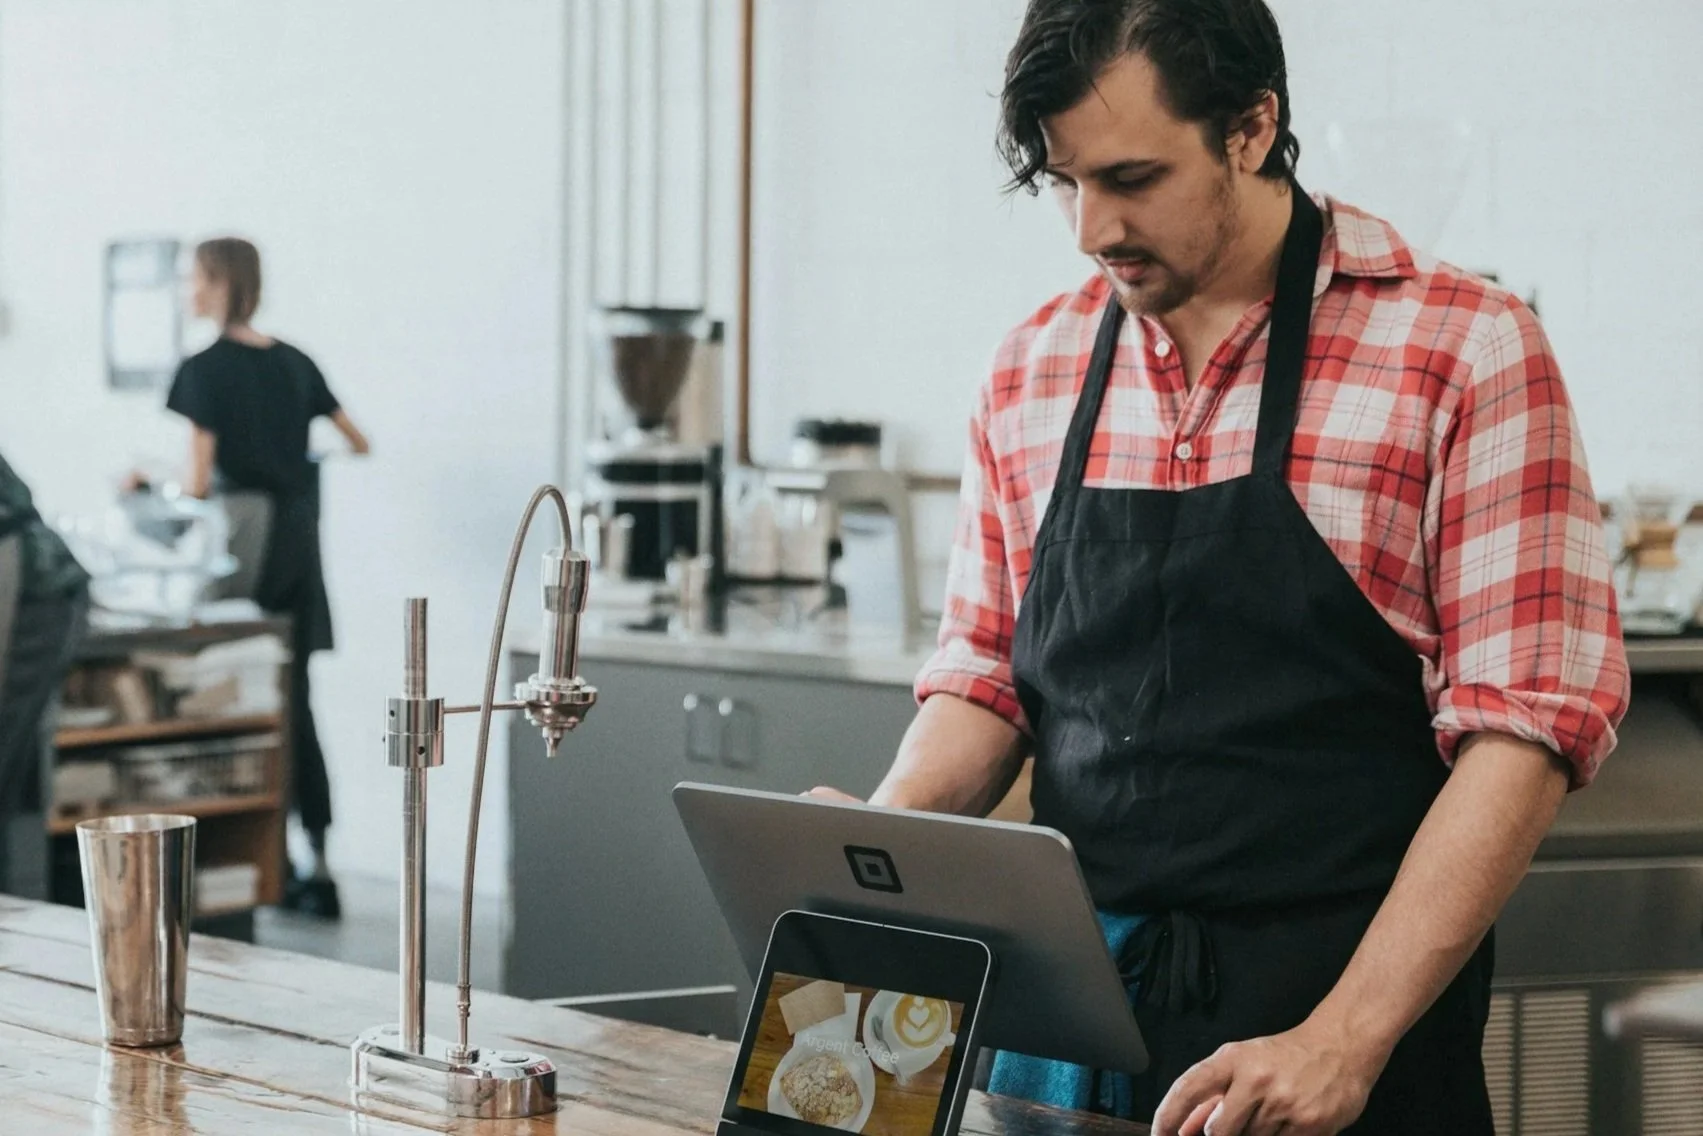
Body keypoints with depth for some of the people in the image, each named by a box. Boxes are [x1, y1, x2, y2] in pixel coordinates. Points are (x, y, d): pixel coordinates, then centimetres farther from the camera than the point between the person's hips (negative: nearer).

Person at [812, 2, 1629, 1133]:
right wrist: (880, 840, -7)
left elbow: (1524, 728, -13)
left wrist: (1343, 1041, -20)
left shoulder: (1465, 350, -9)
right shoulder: (1035, 369, 6)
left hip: (1344, 1042, -4)